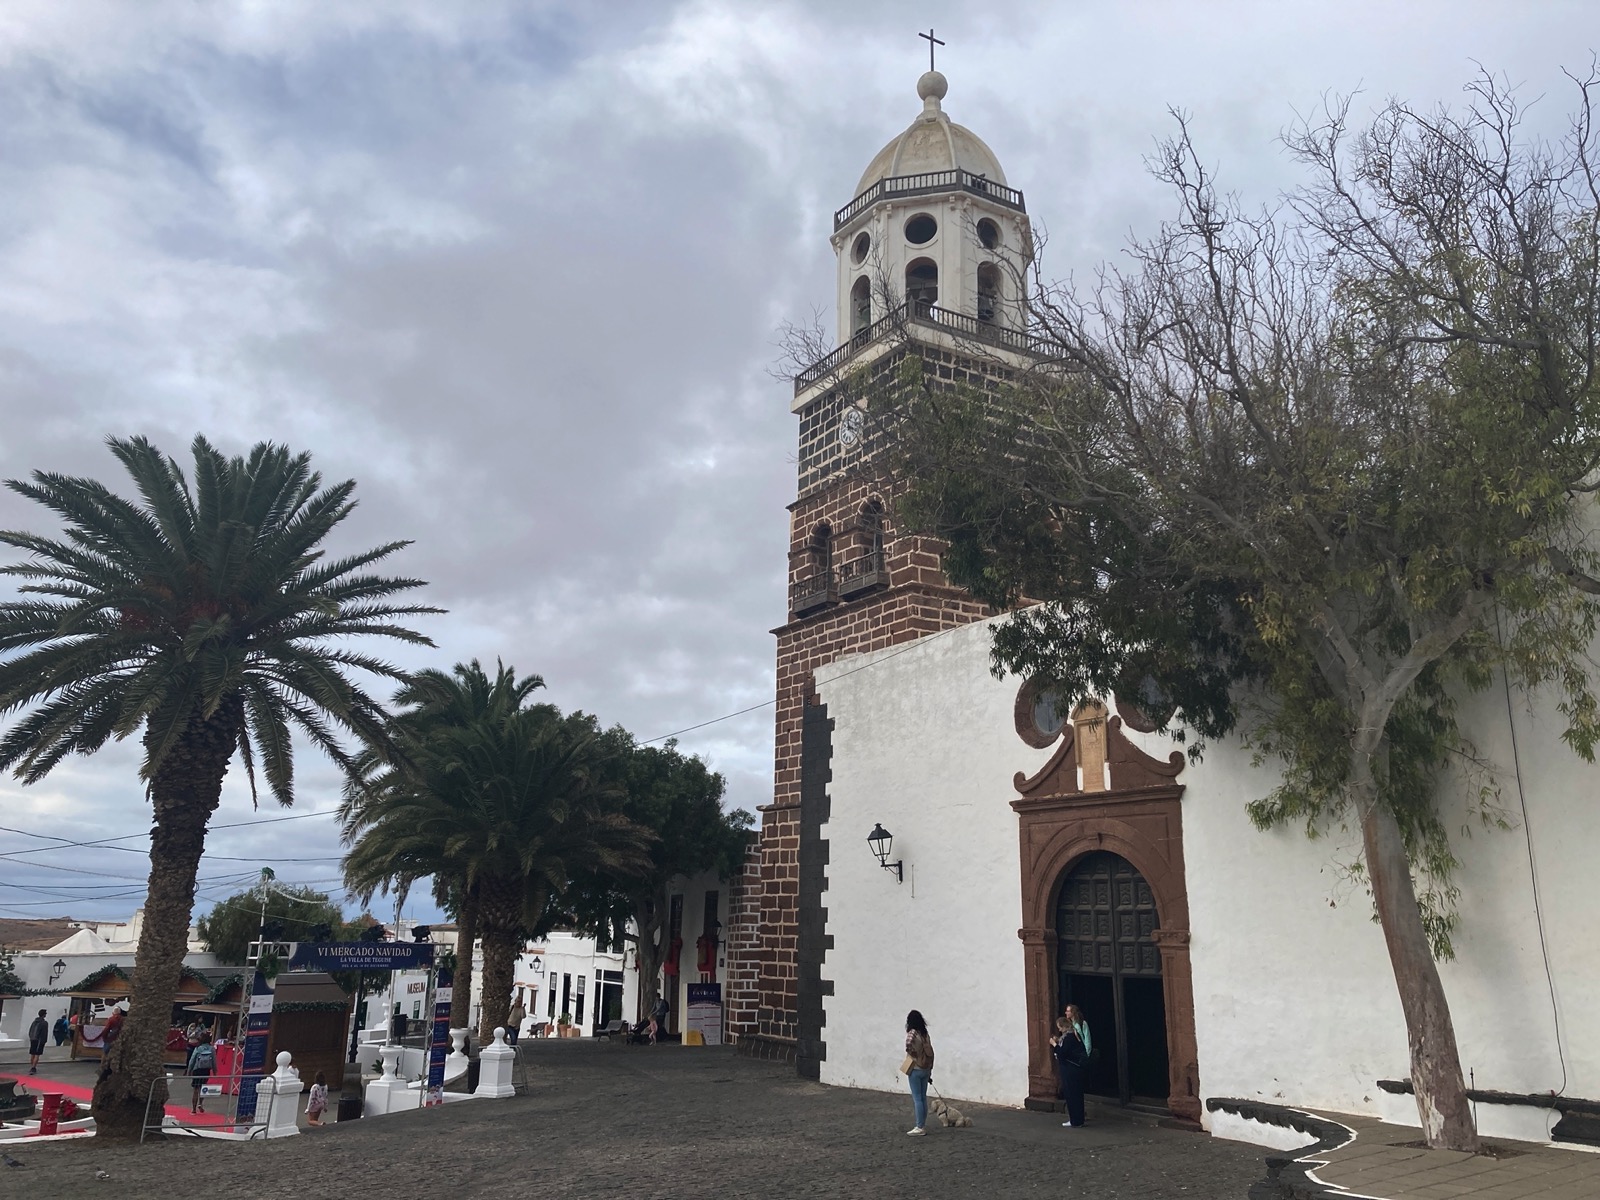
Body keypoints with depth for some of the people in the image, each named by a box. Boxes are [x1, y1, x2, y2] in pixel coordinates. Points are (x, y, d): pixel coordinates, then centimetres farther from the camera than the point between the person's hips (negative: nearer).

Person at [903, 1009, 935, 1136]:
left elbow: (910, 1049, -28)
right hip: (926, 1069, 7)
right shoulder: (925, 1034, 7)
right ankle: (923, 1125, 17)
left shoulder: (912, 1033, -13)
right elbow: (930, 1052, 8)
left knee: (917, 1098, -3)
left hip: (916, 1069, -7)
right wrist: (930, 1069, 15)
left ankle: (920, 1127, -2)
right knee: (923, 1097, 12)